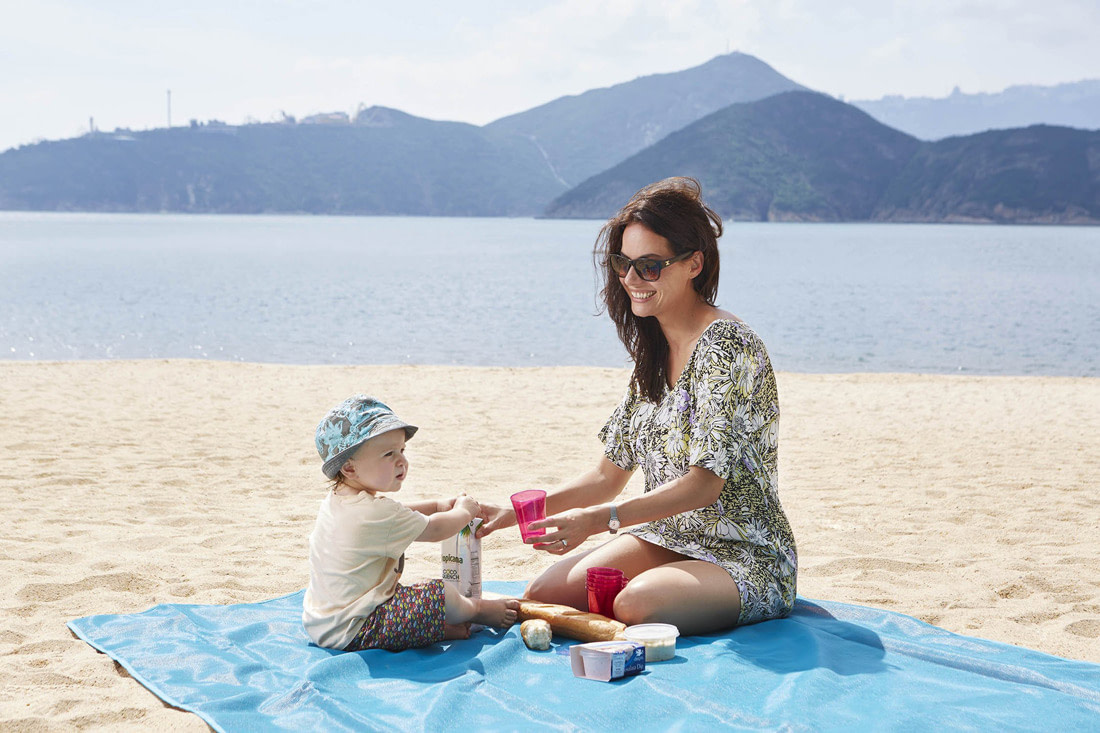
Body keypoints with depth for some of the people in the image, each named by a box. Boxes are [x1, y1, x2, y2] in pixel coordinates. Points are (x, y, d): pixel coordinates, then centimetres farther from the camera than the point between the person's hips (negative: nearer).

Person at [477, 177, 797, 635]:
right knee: (542, 595, -12)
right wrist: (515, 513, 0)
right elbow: (609, 476, 11)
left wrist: (596, 519, -31)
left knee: (636, 605, -34)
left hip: (746, 558, -7)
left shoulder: (726, 346, -17)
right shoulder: (653, 351, 9)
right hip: (669, 539, 7)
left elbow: (705, 482, -23)